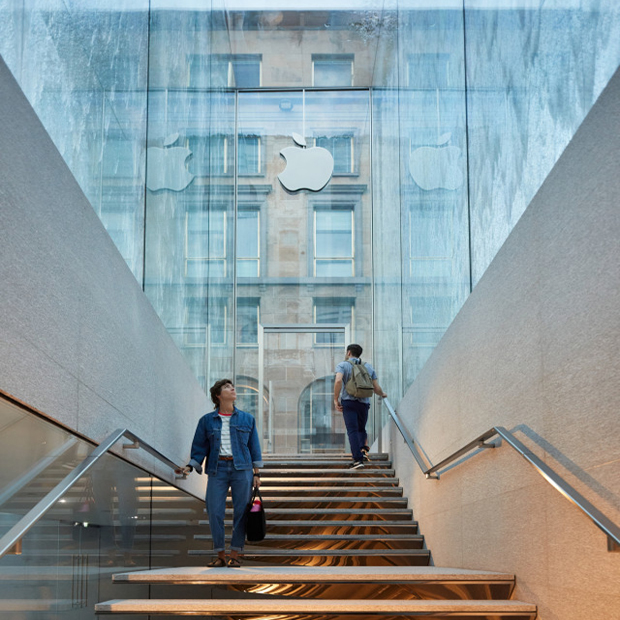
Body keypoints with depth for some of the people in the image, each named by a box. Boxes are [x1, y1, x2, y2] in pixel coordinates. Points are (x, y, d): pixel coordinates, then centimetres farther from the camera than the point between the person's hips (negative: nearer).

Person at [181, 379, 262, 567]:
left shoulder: (247, 419, 9)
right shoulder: (207, 420, 7)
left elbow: (254, 447, 11)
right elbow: (199, 446, 9)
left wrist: (256, 473, 6)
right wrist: (190, 466, -5)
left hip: (241, 469, 0)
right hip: (217, 469, 0)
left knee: (241, 511, -2)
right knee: (214, 512, -5)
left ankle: (235, 555, 7)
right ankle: (220, 555, 7)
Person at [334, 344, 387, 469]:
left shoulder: (342, 365, 2)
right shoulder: (368, 367, 13)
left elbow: (338, 381, -18)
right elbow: (376, 388, 10)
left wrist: (336, 399, -10)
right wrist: (382, 394, 31)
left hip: (348, 402, -3)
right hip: (364, 403, 3)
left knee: (352, 430, -7)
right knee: (361, 429, 21)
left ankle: (358, 459, -18)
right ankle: (363, 449, -2)